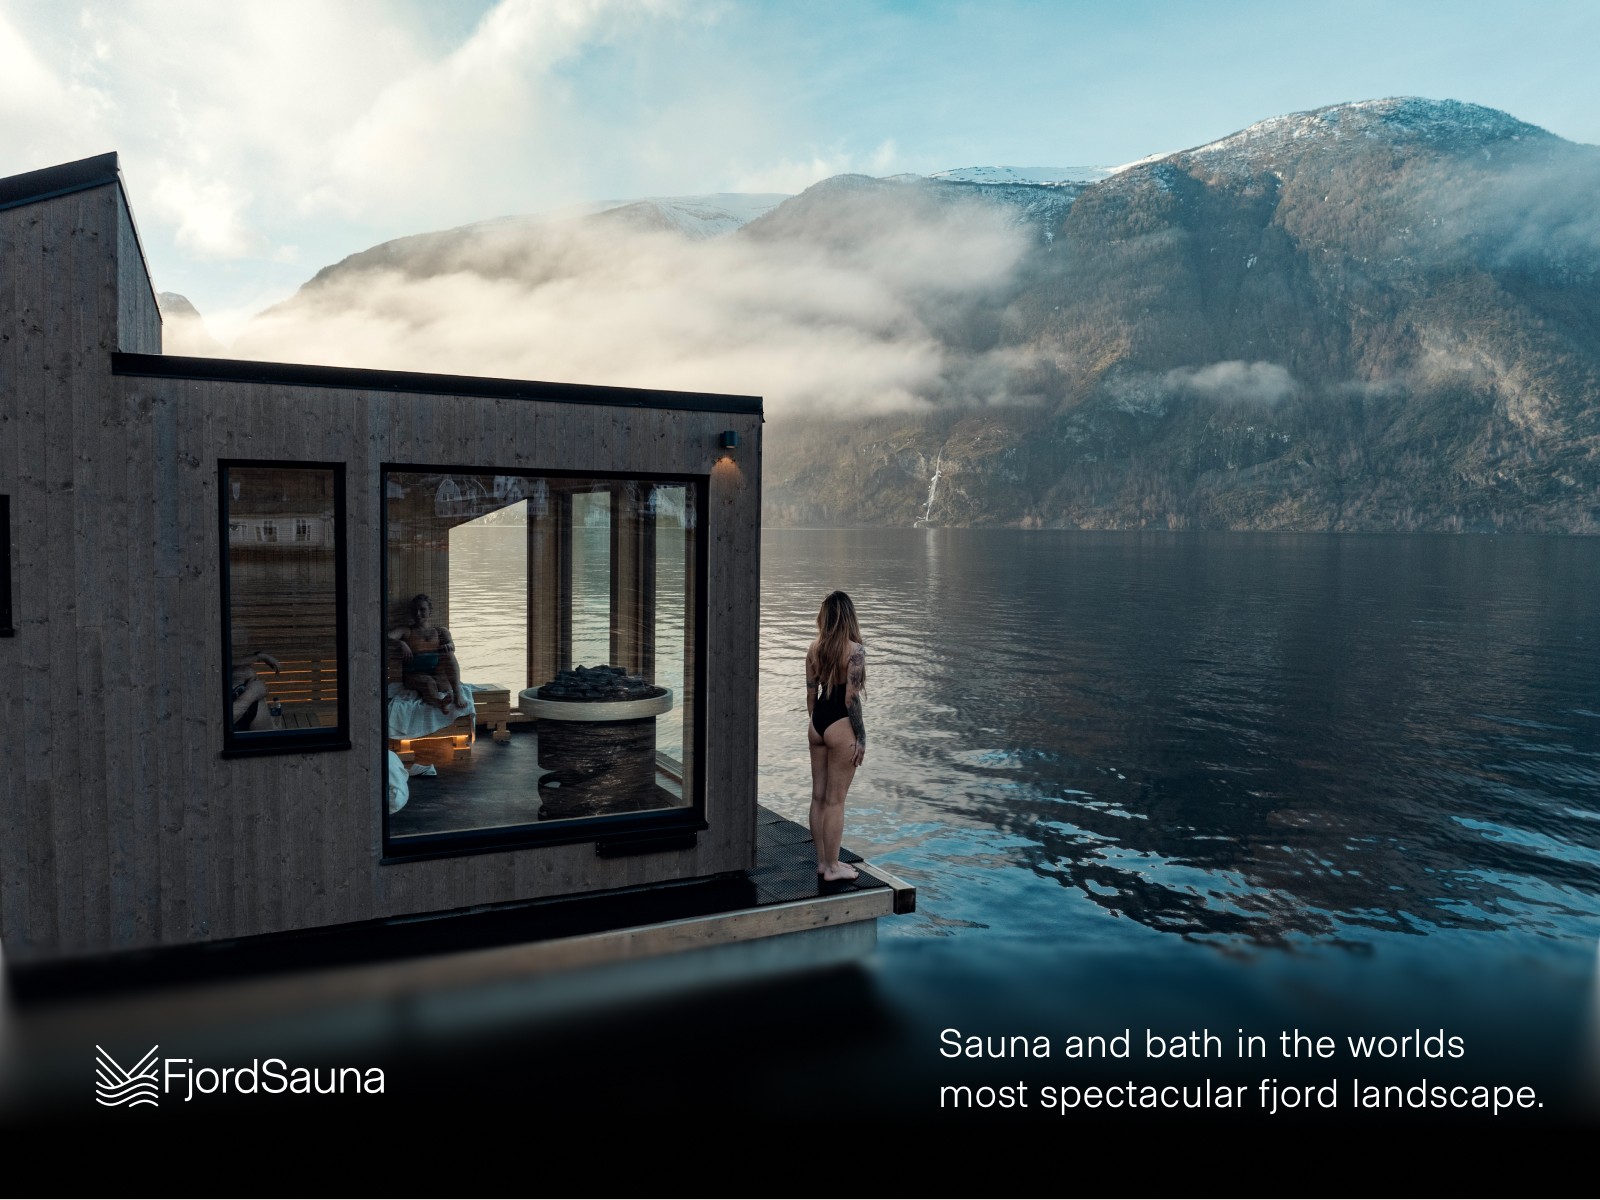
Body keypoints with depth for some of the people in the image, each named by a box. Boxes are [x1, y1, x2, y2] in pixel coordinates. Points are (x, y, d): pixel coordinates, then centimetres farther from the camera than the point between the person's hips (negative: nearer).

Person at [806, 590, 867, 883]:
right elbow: (851, 698, -16)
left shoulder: (814, 649, 4)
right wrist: (861, 738, -9)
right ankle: (832, 867, 13)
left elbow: (811, 694, 10)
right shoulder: (855, 650, -14)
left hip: (817, 723, 7)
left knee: (818, 796, 15)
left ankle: (822, 861, 27)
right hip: (840, 727, -6)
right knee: (835, 800, 3)